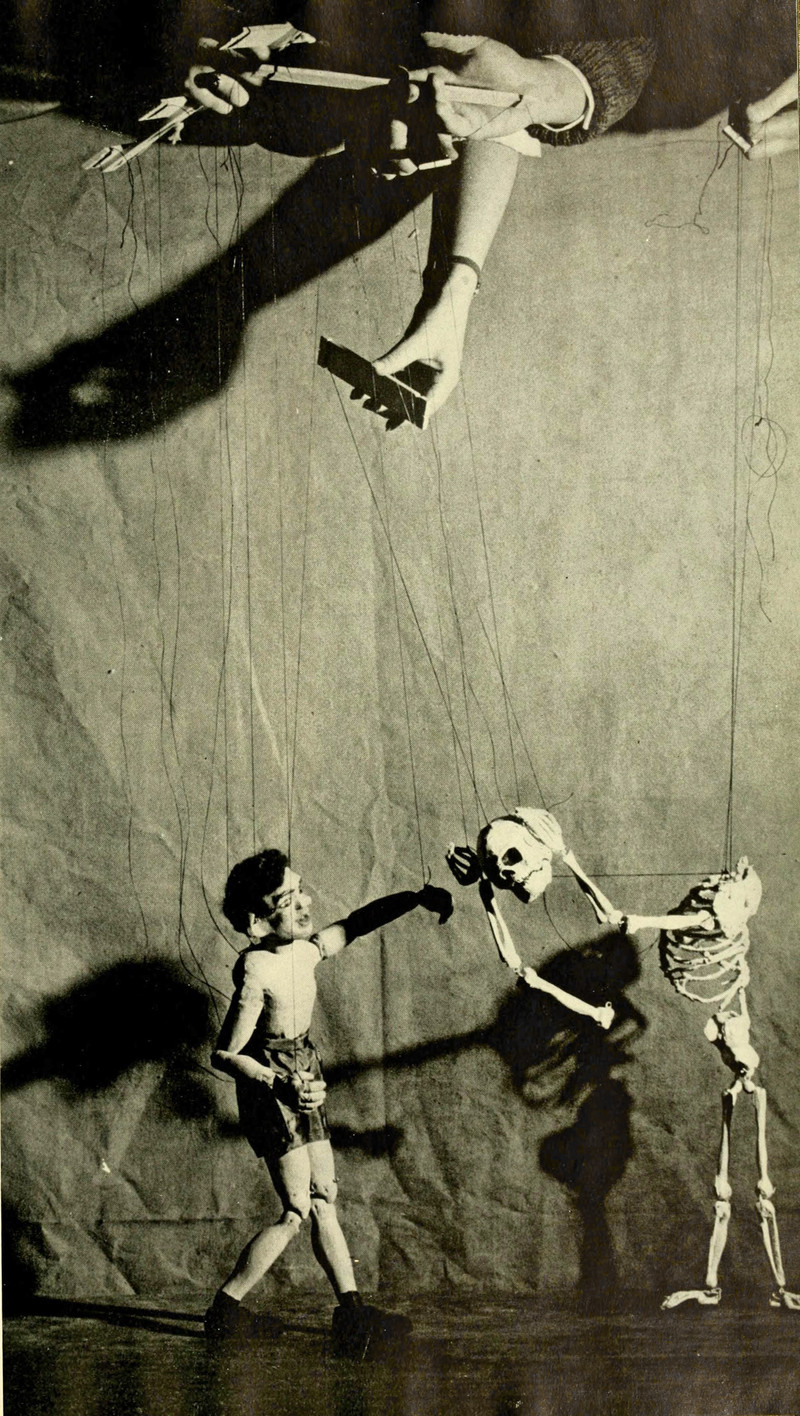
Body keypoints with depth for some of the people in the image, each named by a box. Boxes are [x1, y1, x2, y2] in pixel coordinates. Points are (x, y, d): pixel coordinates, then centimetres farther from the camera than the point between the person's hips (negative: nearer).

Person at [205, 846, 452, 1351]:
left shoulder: (309, 949, -5)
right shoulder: (256, 973, -25)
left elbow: (355, 924, 12)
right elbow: (224, 1055, -20)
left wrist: (417, 898, 0)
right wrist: (281, 1085, -30)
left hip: (304, 1073, 8)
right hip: (269, 1086, -8)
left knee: (325, 1199, 11)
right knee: (297, 1210, -6)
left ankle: (352, 1313, 18)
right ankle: (226, 1308, 8)